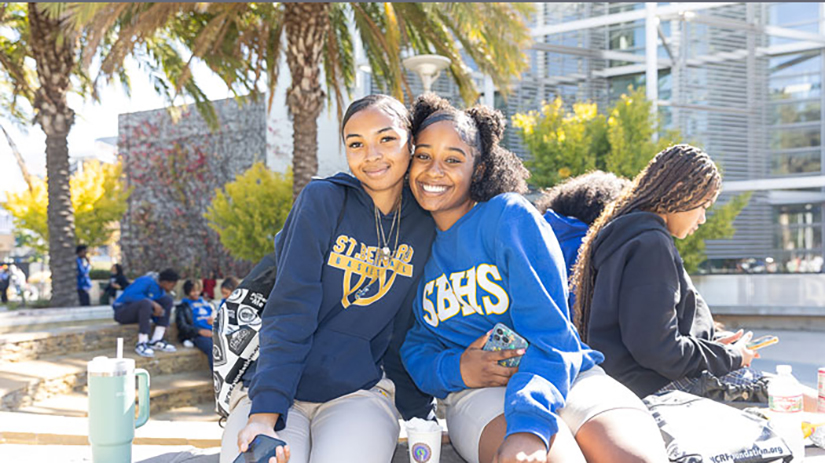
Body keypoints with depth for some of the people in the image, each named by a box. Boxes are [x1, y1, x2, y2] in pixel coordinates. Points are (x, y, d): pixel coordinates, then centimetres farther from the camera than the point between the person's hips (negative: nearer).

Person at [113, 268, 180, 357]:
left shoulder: (161, 290, 7)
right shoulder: (147, 282, -20)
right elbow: (129, 296, -33)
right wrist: (153, 303, -33)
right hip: (122, 311, -9)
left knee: (167, 299, -5)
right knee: (145, 302, -37)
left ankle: (156, 341, -8)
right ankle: (141, 344, -32)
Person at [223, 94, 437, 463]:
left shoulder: (425, 228, 5)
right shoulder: (323, 200, -4)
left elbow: (404, 336, 11)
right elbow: (289, 312, -13)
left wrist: (421, 413, 4)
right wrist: (264, 414, -23)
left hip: (358, 394, 2)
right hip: (275, 388, -1)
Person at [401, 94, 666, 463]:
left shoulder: (510, 216, -3)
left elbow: (549, 333, -12)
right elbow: (413, 348, 11)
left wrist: (529, 425, -29)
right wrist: (454, 369, -14)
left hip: (564, 375, 0)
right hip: (478, 392, 0)